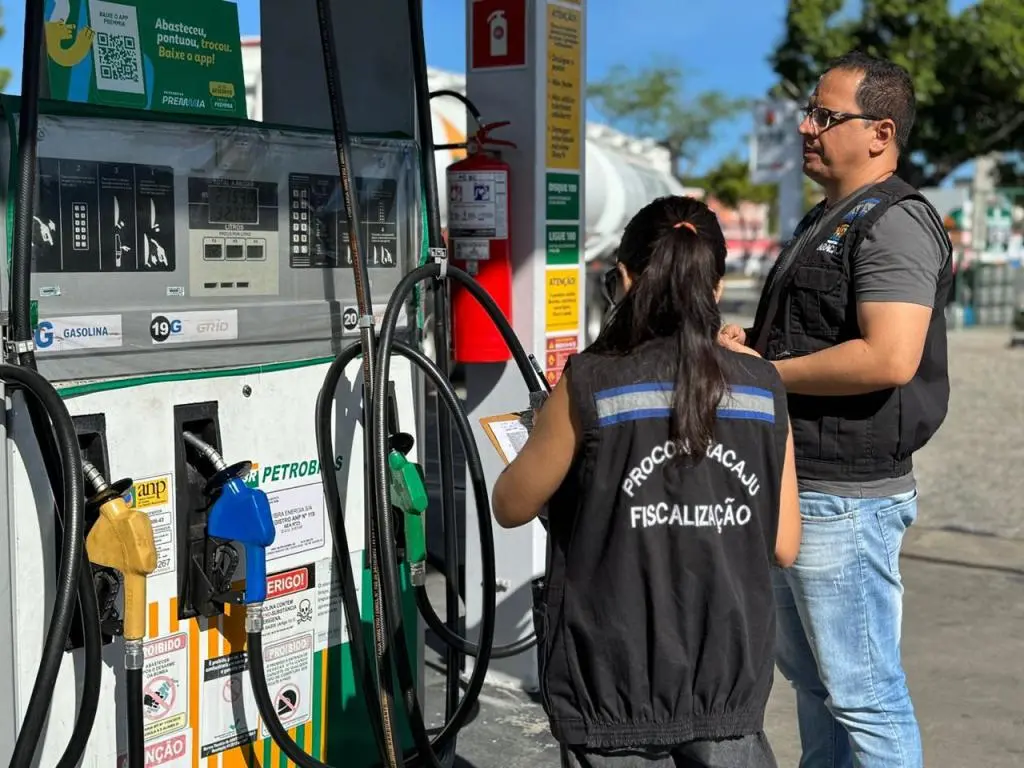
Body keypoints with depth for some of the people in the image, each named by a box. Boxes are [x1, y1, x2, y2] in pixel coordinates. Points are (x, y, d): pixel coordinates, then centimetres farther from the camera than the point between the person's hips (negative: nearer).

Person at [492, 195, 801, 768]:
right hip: (730, 677, 3)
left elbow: (511, 507, 1)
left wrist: (548, 433, 16)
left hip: (619, 685, -2)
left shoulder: (590, 386, -12)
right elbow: (784, 546, 4)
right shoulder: (763, 388, -2)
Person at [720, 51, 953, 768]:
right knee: (808, 671, 21)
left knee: (861, 691, -2)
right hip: (799, 486, 11)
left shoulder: (895, 222, -15)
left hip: (845, 497, -11)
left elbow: (889, 357, -27)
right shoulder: (827, 220, 17)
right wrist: (757, 341, 7)